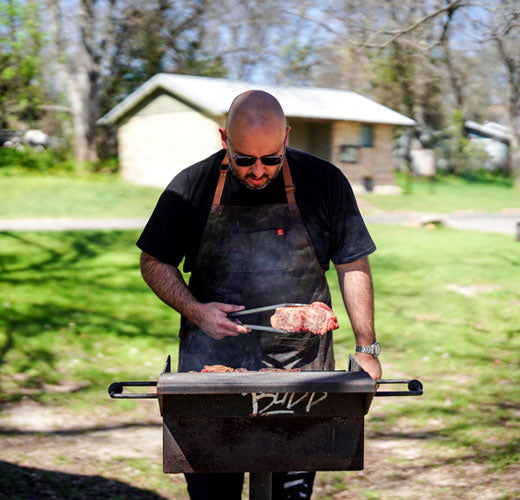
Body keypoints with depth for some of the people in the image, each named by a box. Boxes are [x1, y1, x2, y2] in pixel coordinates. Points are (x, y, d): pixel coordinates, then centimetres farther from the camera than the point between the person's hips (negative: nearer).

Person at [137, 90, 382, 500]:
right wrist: (195, 311, -7)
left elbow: (352, 266, 6)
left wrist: (366, 349, 4)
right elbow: (154, 262, 9)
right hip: (212, 363, 1)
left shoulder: (323, 182, -1)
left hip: (301, 369, 0)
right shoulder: (192, 186, 0)